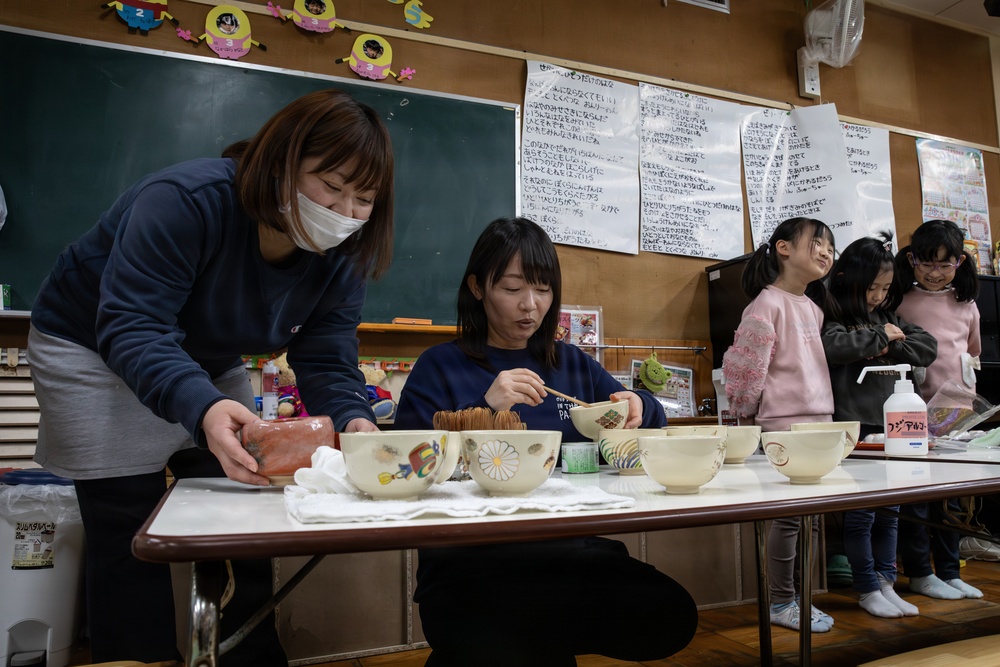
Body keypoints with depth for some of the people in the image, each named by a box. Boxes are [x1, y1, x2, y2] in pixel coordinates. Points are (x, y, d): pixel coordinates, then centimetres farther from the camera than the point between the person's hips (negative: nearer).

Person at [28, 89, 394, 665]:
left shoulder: (340, 255, -14)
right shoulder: (187, 199, -31)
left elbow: (327, 361, -16)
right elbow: (132, 327, -36)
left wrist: (353, 420, -38)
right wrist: (202, 408, -54)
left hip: (208, 366, 5)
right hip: (96, 353, -5)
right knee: (135, 547, -7)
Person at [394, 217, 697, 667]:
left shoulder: (574, 365, 17)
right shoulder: (439, 367, 3)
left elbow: (649, 421, 25)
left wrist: (639, 408, 1)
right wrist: (483, 410, -18)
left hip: (575, 554, 6)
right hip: (471, 566, -5)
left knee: (673, 616, -22)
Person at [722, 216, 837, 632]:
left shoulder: (814, 309, 16)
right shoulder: (768, 304, -11)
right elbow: (745, 368, -13)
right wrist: (746, 415, -4)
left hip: (820, 420, 8)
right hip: (784, 424, -8)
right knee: (792, 513, -3)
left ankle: (796, 597, 24)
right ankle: (779, 603, 12)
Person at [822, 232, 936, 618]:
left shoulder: (890, 318, 14)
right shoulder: (836, 319, -6)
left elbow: (928, 347, 10)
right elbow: (834, 346, -26)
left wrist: (893, 346, -7)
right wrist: (879, 337, -15)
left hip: (892, 426, 7)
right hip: (855, 428, -7)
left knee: (889, 513, 13)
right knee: (860, 514, 2)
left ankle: (886, 585, 25)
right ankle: (867, 590, 14)